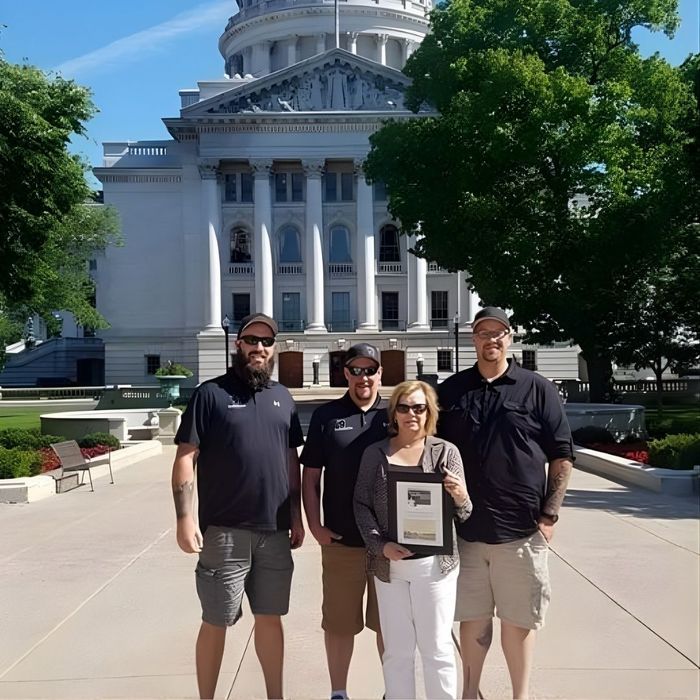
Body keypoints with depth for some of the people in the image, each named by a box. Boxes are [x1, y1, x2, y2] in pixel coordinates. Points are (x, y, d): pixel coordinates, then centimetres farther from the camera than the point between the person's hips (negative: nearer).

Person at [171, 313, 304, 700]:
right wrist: (185, 518, -15)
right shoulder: (211, 393, -5)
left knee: (270, 618, 16)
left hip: (274, 531, 5)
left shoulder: (282, 397, 10)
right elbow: (185, 458, -8)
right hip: (224, 531, -4)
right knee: (215, 622, 8)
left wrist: (296, 517, 12)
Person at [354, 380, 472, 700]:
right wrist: (380, 545, -11)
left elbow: (461, 515, 0)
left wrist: (460, 497, -23)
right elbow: (361, 505, 2)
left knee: (437, 647, 9)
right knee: (396, 649, 13)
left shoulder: (446, 451, -1)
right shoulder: (375, 453, 3)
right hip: (388, 564, 2)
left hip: (435, 563, -1)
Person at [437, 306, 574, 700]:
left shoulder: (537, 389, 0)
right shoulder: (451, 391, 6)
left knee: (518, 619, 10)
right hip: (465, 528, 2)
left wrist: (550, 514, -5)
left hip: (521, 529, -2)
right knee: (472, 616, 14)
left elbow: (562, 456, 1)